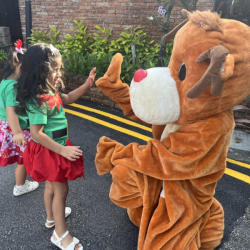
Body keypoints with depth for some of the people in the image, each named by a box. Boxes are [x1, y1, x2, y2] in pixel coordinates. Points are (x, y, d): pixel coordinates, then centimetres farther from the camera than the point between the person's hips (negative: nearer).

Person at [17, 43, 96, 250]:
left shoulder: (49, 91, 1)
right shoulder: (38, 100, -28)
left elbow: (67, 99, 17)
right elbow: (36, 133, -29)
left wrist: (86, 86, 5)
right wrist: (63, 150, -28)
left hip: (54, 149, 9)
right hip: (50, 150, -9)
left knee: (51, 186, 26)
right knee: (61, 190, 5)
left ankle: (52, 216, 50)